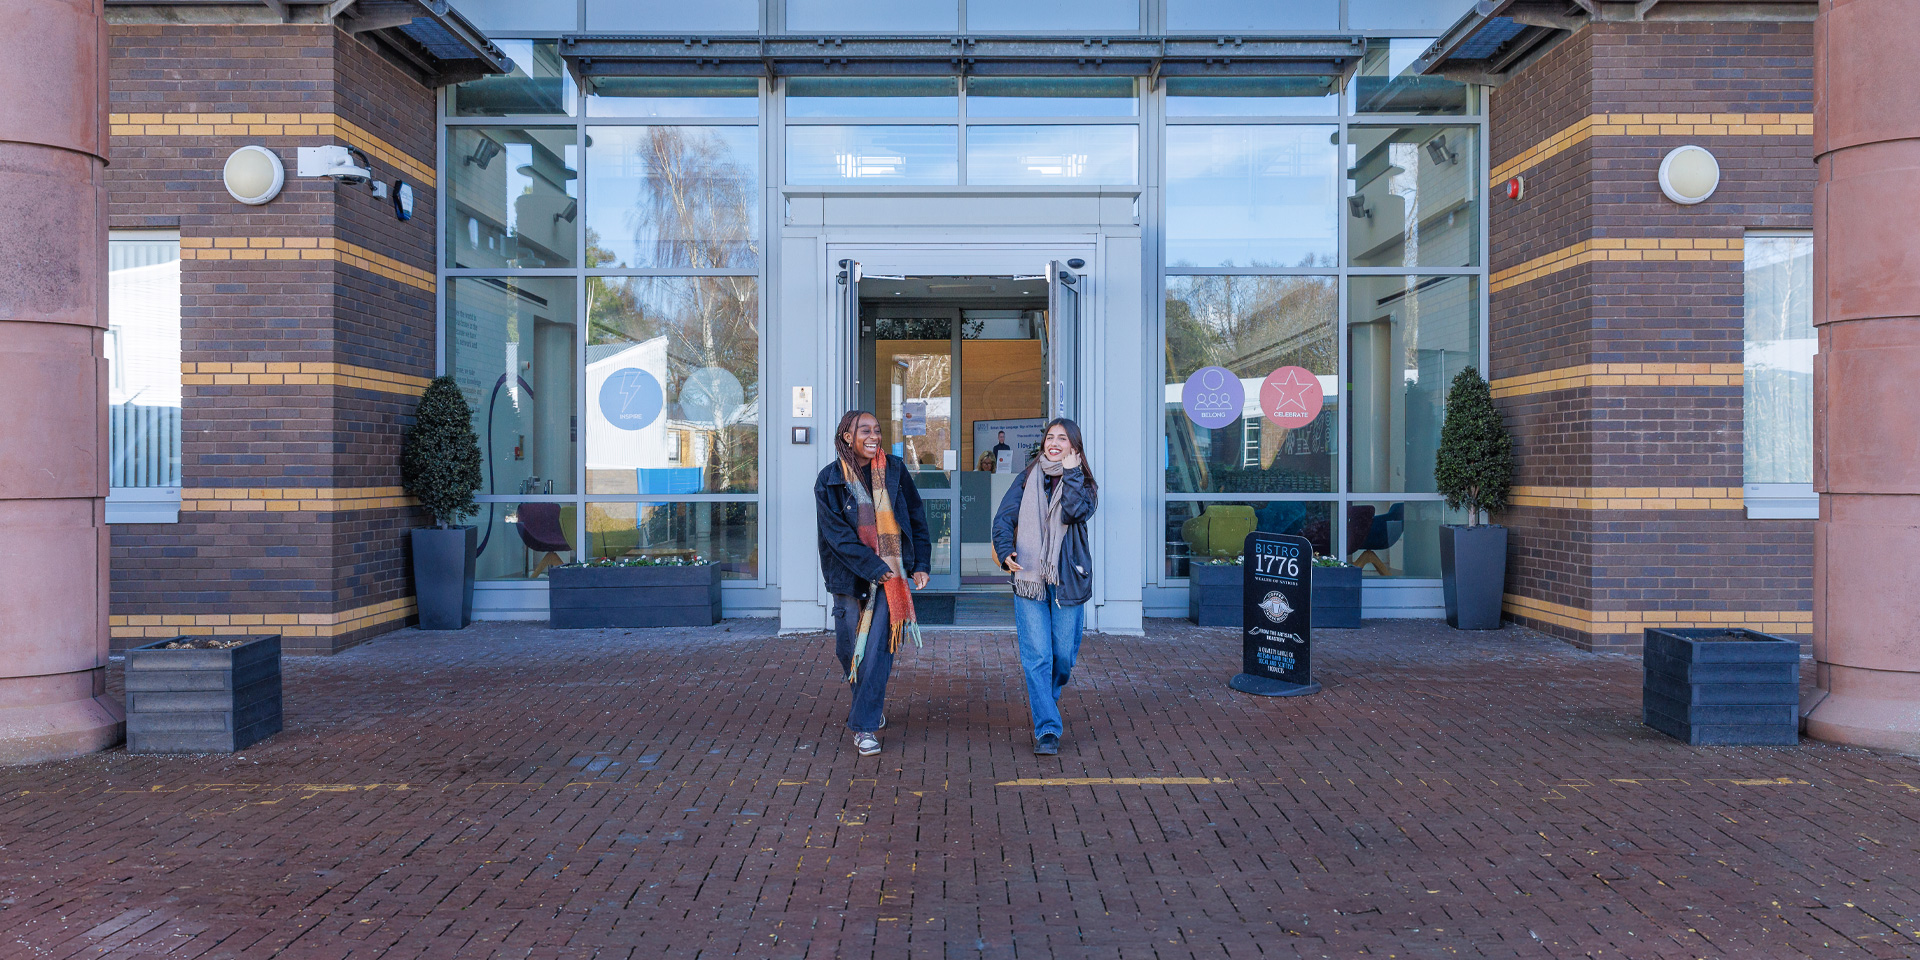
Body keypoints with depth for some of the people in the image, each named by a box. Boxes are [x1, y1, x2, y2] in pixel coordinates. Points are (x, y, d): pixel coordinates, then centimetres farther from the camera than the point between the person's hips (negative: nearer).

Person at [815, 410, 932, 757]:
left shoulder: (895, 471, 3)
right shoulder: (830, 480, -2)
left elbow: (917, 519, 10)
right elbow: (837, 533, -9)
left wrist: (920, 565, 6)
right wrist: (873, 567, -16)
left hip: (891, 572, 0)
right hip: (850, 575, 0)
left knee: (878, 647, -7)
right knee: (849, 647, 9)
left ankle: (865, 724, 0)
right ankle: (866, 700, 38)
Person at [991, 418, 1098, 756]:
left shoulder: (1084, 484, 6)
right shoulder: (1027, 479, 9)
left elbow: (1073, 513, -15)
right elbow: (1004, 516, 0)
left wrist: (1071, 472, -9)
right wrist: (1005, 550, -17)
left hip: (1068, 580, 0)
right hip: (1029, 578, 0)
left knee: (1063, 655, 6)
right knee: (1037, 656, -7)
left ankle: (1043, 701, 36)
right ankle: (1047, 729, -3)